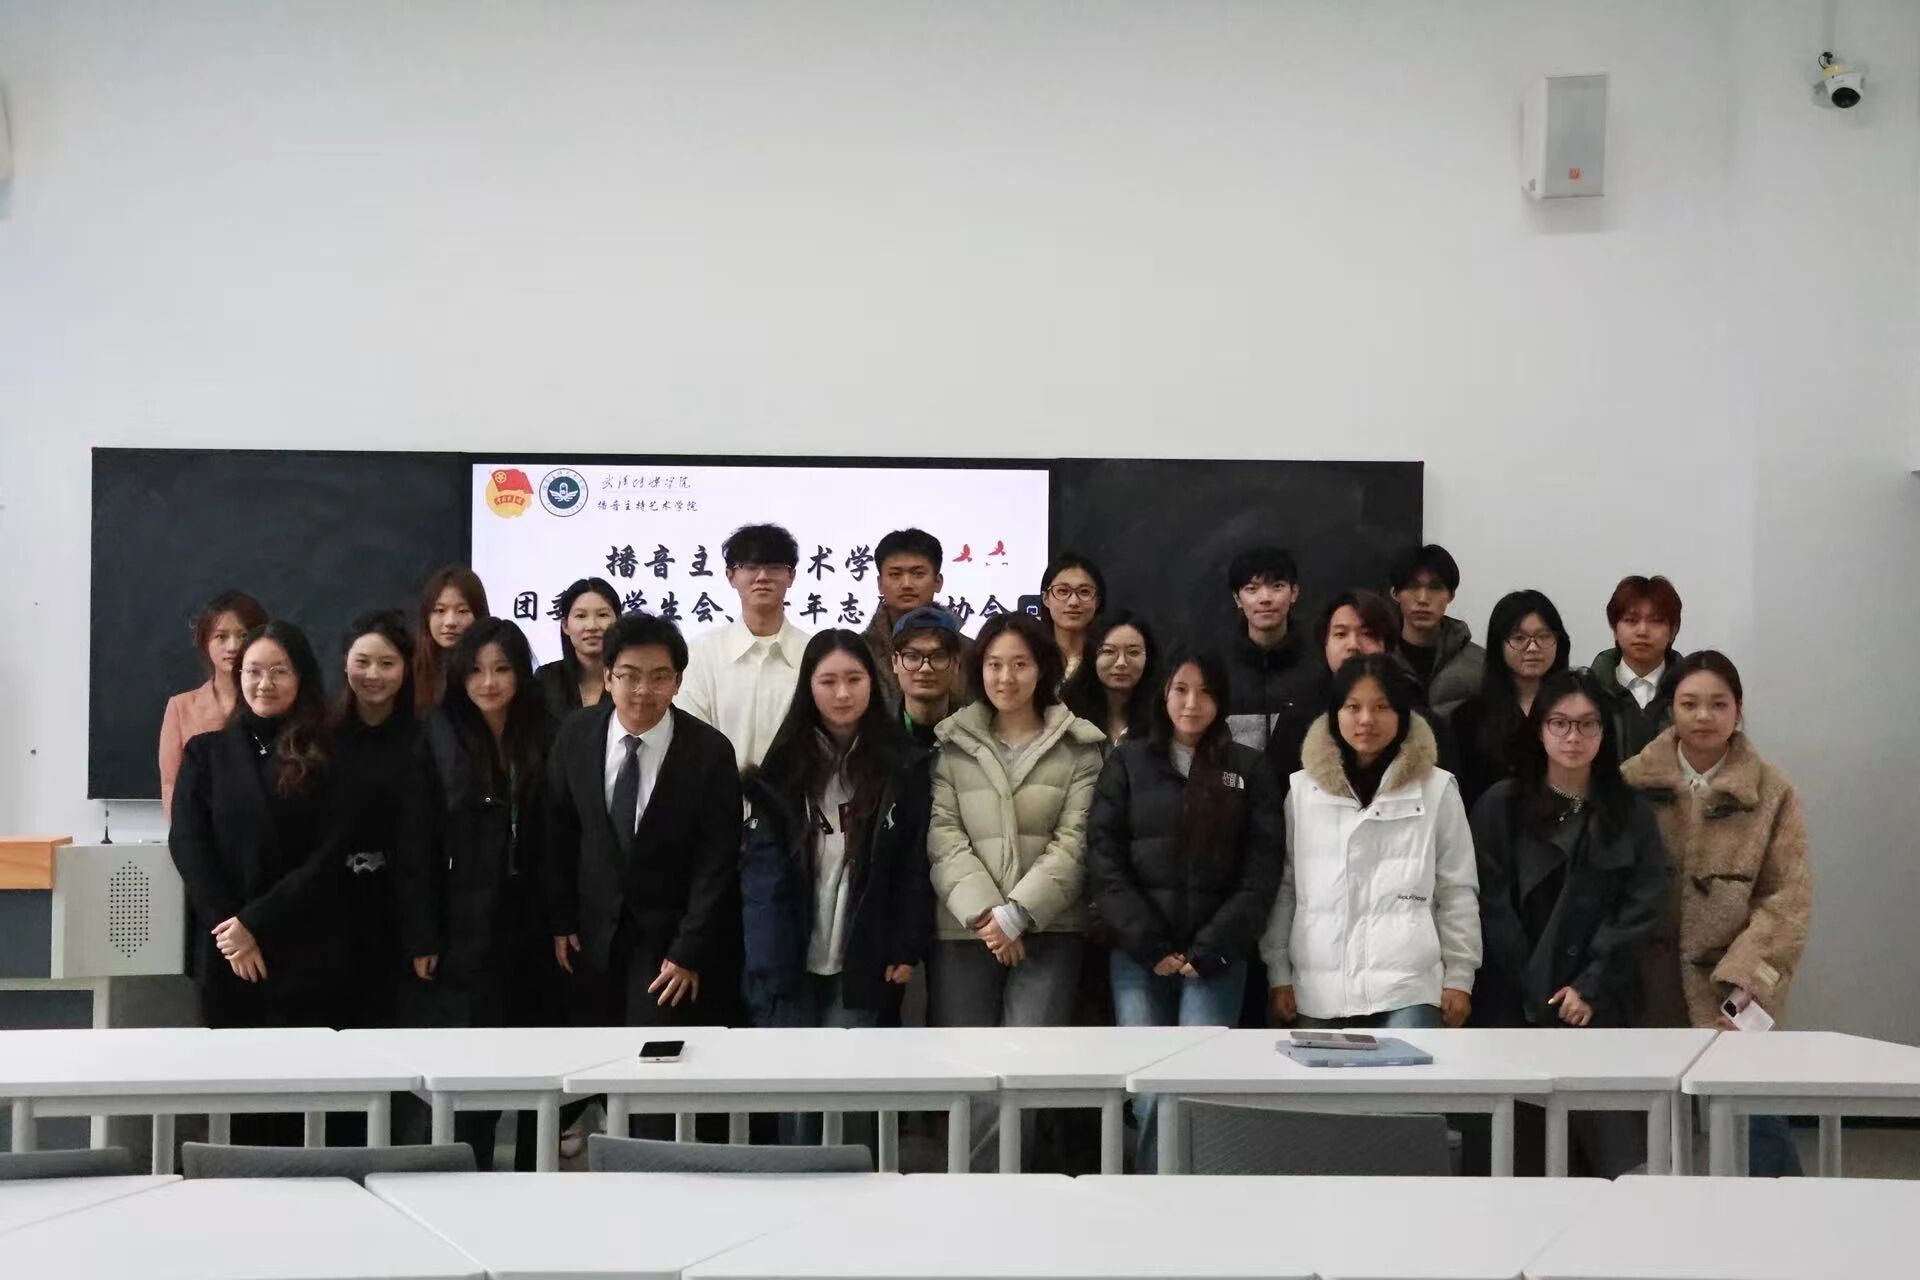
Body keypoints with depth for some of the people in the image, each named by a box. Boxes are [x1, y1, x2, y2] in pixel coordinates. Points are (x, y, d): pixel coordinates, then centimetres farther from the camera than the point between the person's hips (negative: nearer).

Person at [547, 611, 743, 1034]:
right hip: (594, 932, 3)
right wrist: (561, 920, 4)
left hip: (671, 936, -3)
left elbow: (716, 862, -12)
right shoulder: (576, 737, -6)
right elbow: (559, 833, 4)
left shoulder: (710, 750, -15)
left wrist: (689, 953, -13)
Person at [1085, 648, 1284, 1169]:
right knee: (1150, 1093, -4)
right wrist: (1149, 946, -7)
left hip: (1216, 959, 0)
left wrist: (1209, 950, -7)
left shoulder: (1249, 770, 9)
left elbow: (1261, 872, 3)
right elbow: (1103, 859, 2)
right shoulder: (1127, 762, 10)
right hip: (1138, 956, 0)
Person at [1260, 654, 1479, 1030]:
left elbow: (1457, 890, 5)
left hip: (1408, 988, -2)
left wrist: (1459, 976, 2)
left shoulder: (1437, 789, 2)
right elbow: (1282, 887, 9)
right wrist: (1278, 974, 6)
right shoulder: (1301, 789, 7)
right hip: (1318, 990, 2)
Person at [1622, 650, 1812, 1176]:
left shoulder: (1773, 792, 0)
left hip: (1733, 993, -1)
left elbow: (1789, 897, -4)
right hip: (1652, 988, 2)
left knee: (1754, 1112, -7)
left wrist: (1748, 973, -14)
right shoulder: (1632, 782, 3)